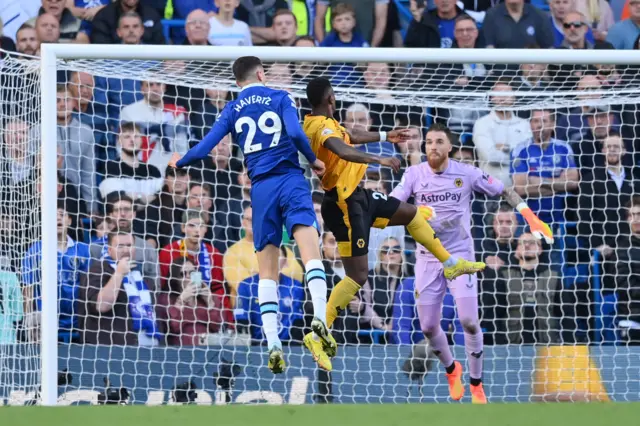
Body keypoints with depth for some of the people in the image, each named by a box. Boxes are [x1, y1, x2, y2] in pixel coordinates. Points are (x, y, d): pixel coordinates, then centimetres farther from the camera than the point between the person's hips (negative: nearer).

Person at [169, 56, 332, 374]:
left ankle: (273, 344, -6)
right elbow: (295, 133, -10)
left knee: (267, 271, 5)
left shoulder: (233, 110, 12)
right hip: (291, 180, -3)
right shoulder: (280, 98, 6)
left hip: (261, 188, 3)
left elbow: (204, 148, 8)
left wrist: (179, 162, 28)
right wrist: (313, 160, 6)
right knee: (311, 254, -15)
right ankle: (319, 318, -39)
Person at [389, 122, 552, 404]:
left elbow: (505, 192, 4)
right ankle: (451, 370, 34)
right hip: (427, 257, 2)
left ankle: (476, 385, 5)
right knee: (428, 327, 4)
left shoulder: (467, 174, -5)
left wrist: (532, 219, -6)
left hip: (460, 254, -2)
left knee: (469, 321, -13)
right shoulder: (414, 174, -3)